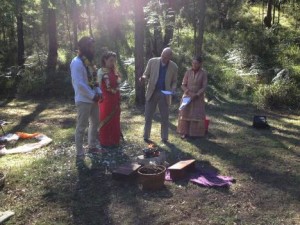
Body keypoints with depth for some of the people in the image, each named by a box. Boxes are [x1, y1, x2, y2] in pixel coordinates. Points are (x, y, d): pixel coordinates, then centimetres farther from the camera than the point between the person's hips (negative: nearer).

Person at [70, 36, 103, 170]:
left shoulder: (88, 61, 13)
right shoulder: (77, 63, -16)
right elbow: (79, 84, -23)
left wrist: (98, 92, 1)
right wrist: (93, 95, -17)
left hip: (92, 99, 10)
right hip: (83, 100, -9)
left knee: (95, 123, 21)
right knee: (81, 128, -4)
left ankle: (92, 147, 38)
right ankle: (79, 156, 4)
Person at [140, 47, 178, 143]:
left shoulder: (174, 67, -2)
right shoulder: (152, 62, -4)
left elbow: (174, 81, 7)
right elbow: (146, 75, 3)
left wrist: (173, 89, -13)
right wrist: (144, 78, -21)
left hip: (164, 94, 0)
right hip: (152, 93, 0)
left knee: (165, 118, 6)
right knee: (148, 116, 4)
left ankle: (164, 138, 18)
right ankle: (146, 136, 16)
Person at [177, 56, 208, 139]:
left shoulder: (203, 74, -5)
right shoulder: (188, 72, -1)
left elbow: (204, 87, -7)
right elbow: (183, 85, 0)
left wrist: (196, 95, -18)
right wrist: (189, 93, -16)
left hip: (198, 98, -2)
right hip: (187, 97, 2)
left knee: (197, 115, -2)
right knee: (185, 114, 2)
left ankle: (195, 133, 6)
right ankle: (185, 132, 11)